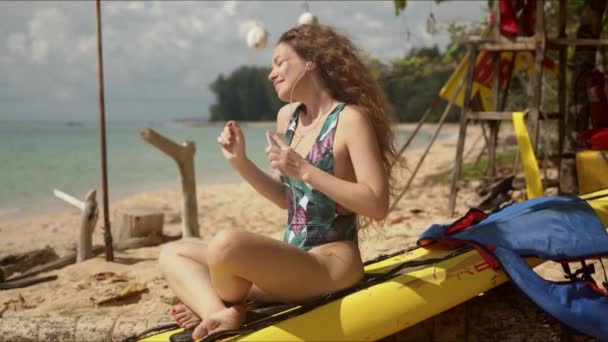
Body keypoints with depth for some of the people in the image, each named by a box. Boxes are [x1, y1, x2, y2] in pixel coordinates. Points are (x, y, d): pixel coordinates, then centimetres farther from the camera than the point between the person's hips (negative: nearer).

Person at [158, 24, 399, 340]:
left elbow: (377, 205, -18)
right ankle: (220, 315, -22)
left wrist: (305, 170, -21)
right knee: (172, 253, 6)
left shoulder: (351, 119, -11)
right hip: (292, 260, 9)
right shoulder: (288, 116, 12)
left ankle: (209, 310, -3)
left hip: (332, 262, -9)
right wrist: (240, 161, 5)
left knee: (227, 243, -34)